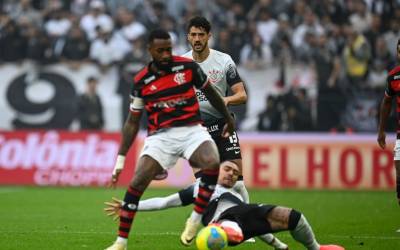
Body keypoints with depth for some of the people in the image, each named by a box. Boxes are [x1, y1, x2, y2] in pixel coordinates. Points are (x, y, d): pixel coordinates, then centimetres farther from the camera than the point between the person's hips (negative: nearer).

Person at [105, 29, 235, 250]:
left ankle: (195, 220, -14)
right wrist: (120, 159, 6)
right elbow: (133, 121, 9)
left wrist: (228, 119, 25)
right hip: (160, 136, 0)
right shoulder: (141, 81, 1)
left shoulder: (187, 67, -1)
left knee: (212, 163, -31)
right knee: (136, 183, -16)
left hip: (192, 130, 0)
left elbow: (210, 93, 16)